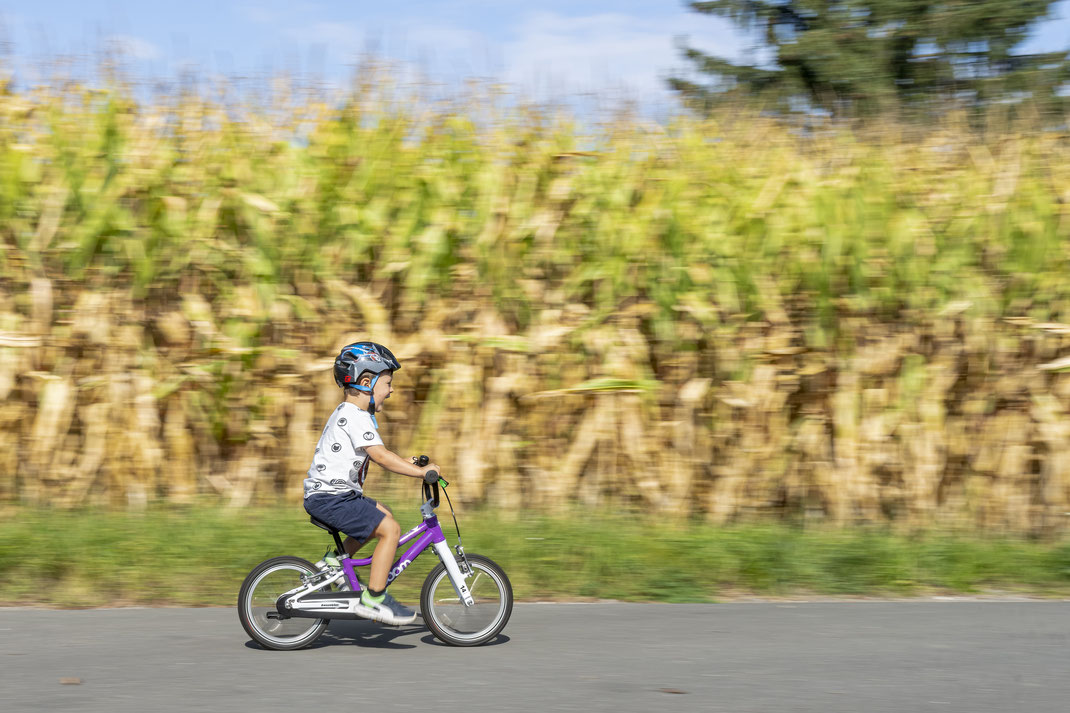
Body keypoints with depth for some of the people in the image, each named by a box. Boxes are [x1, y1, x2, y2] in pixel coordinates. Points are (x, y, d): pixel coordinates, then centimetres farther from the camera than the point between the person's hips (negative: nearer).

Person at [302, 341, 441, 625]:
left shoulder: (350, 414, 16)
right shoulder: (355, 417, -18)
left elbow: (378, 452, 28)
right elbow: (380, 457, -25)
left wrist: (406, 462, 18)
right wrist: (421, 471, -21)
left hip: (335, 494, 11)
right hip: (329, 498, -11)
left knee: (381, 514, 23)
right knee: (390, 528, -14)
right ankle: (373, 600, -11)